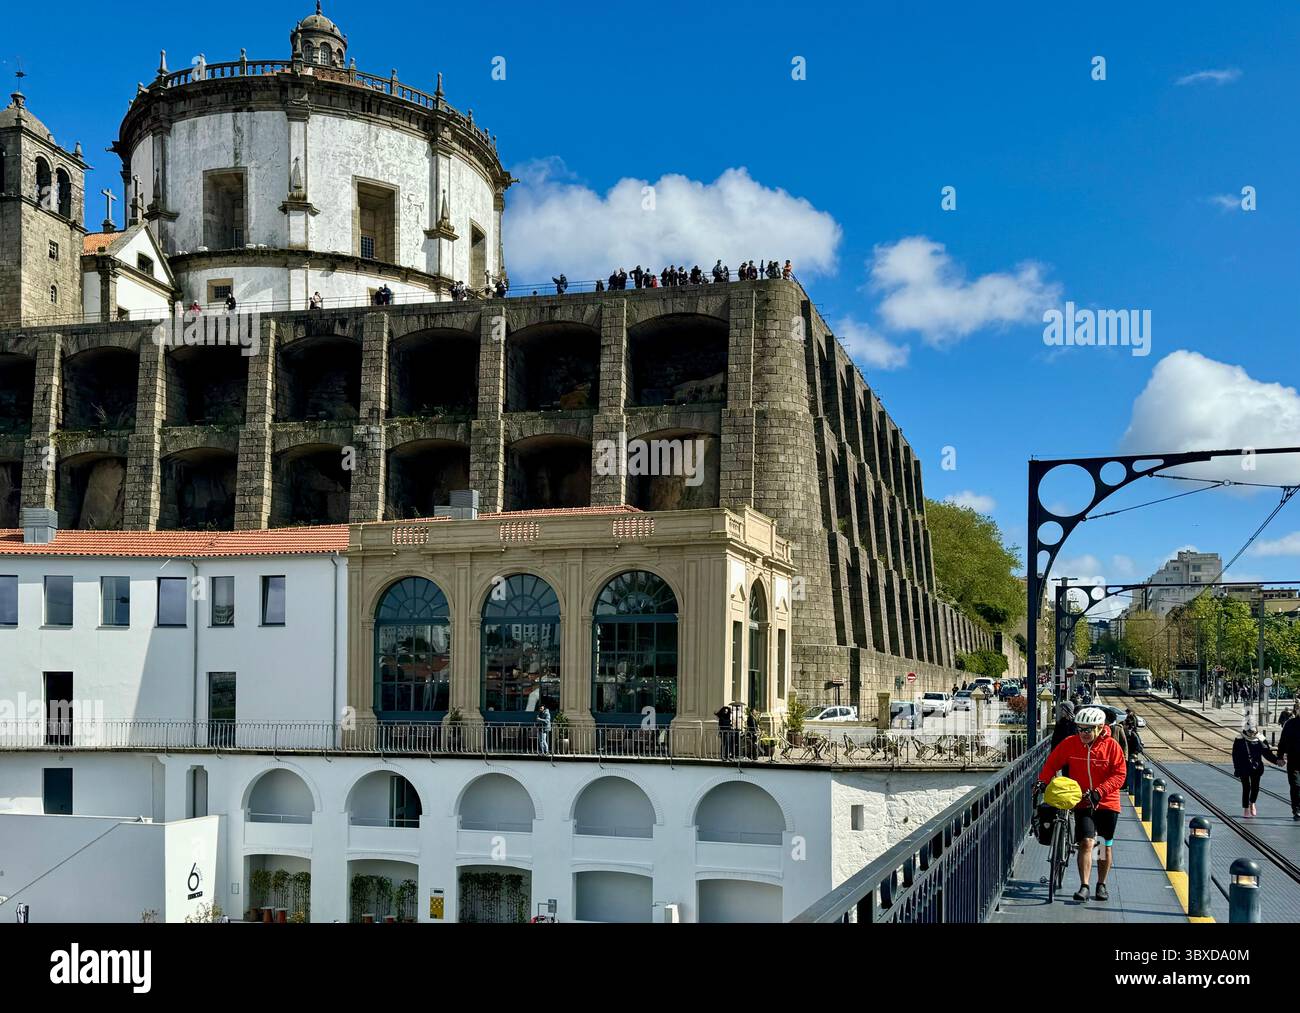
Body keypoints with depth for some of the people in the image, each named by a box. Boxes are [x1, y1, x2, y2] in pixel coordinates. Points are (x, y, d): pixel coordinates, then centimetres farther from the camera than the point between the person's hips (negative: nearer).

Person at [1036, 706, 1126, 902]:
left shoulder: (1111, 745, -11)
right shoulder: (1071, 743, -7)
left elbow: (1120, 774, -13)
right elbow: (1052, 763, 1)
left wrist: (1099, 792, -23)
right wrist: (1043, 781, -15)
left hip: (1107, 803, 0)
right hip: (1082, 803, 0)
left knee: (1106, 845, 12)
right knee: (1086, 842, -14)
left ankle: (1101, 884, 29)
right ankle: (1084, 887, -11)